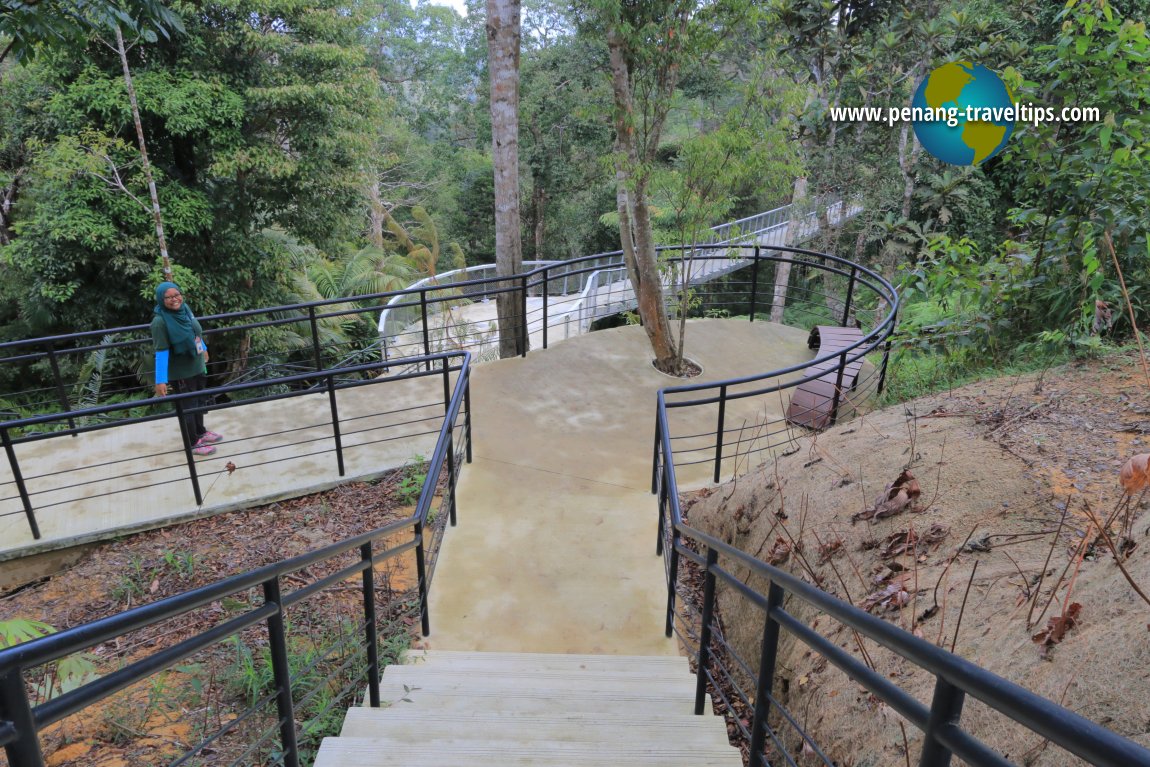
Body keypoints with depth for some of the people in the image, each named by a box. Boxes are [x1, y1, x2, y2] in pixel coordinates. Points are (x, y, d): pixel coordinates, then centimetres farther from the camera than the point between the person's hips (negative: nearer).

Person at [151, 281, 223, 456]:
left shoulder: (185, 308, -7)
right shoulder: (160, 321, -26)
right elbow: (161, 352, -25)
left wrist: (204, 349, 26)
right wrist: (160, 380, -24)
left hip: (198, 365, 7)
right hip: (182, 372, -7)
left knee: (198, 401, 24)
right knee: (188, 406, 9)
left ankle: (200, 432, 44)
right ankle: (193, 443, 26)